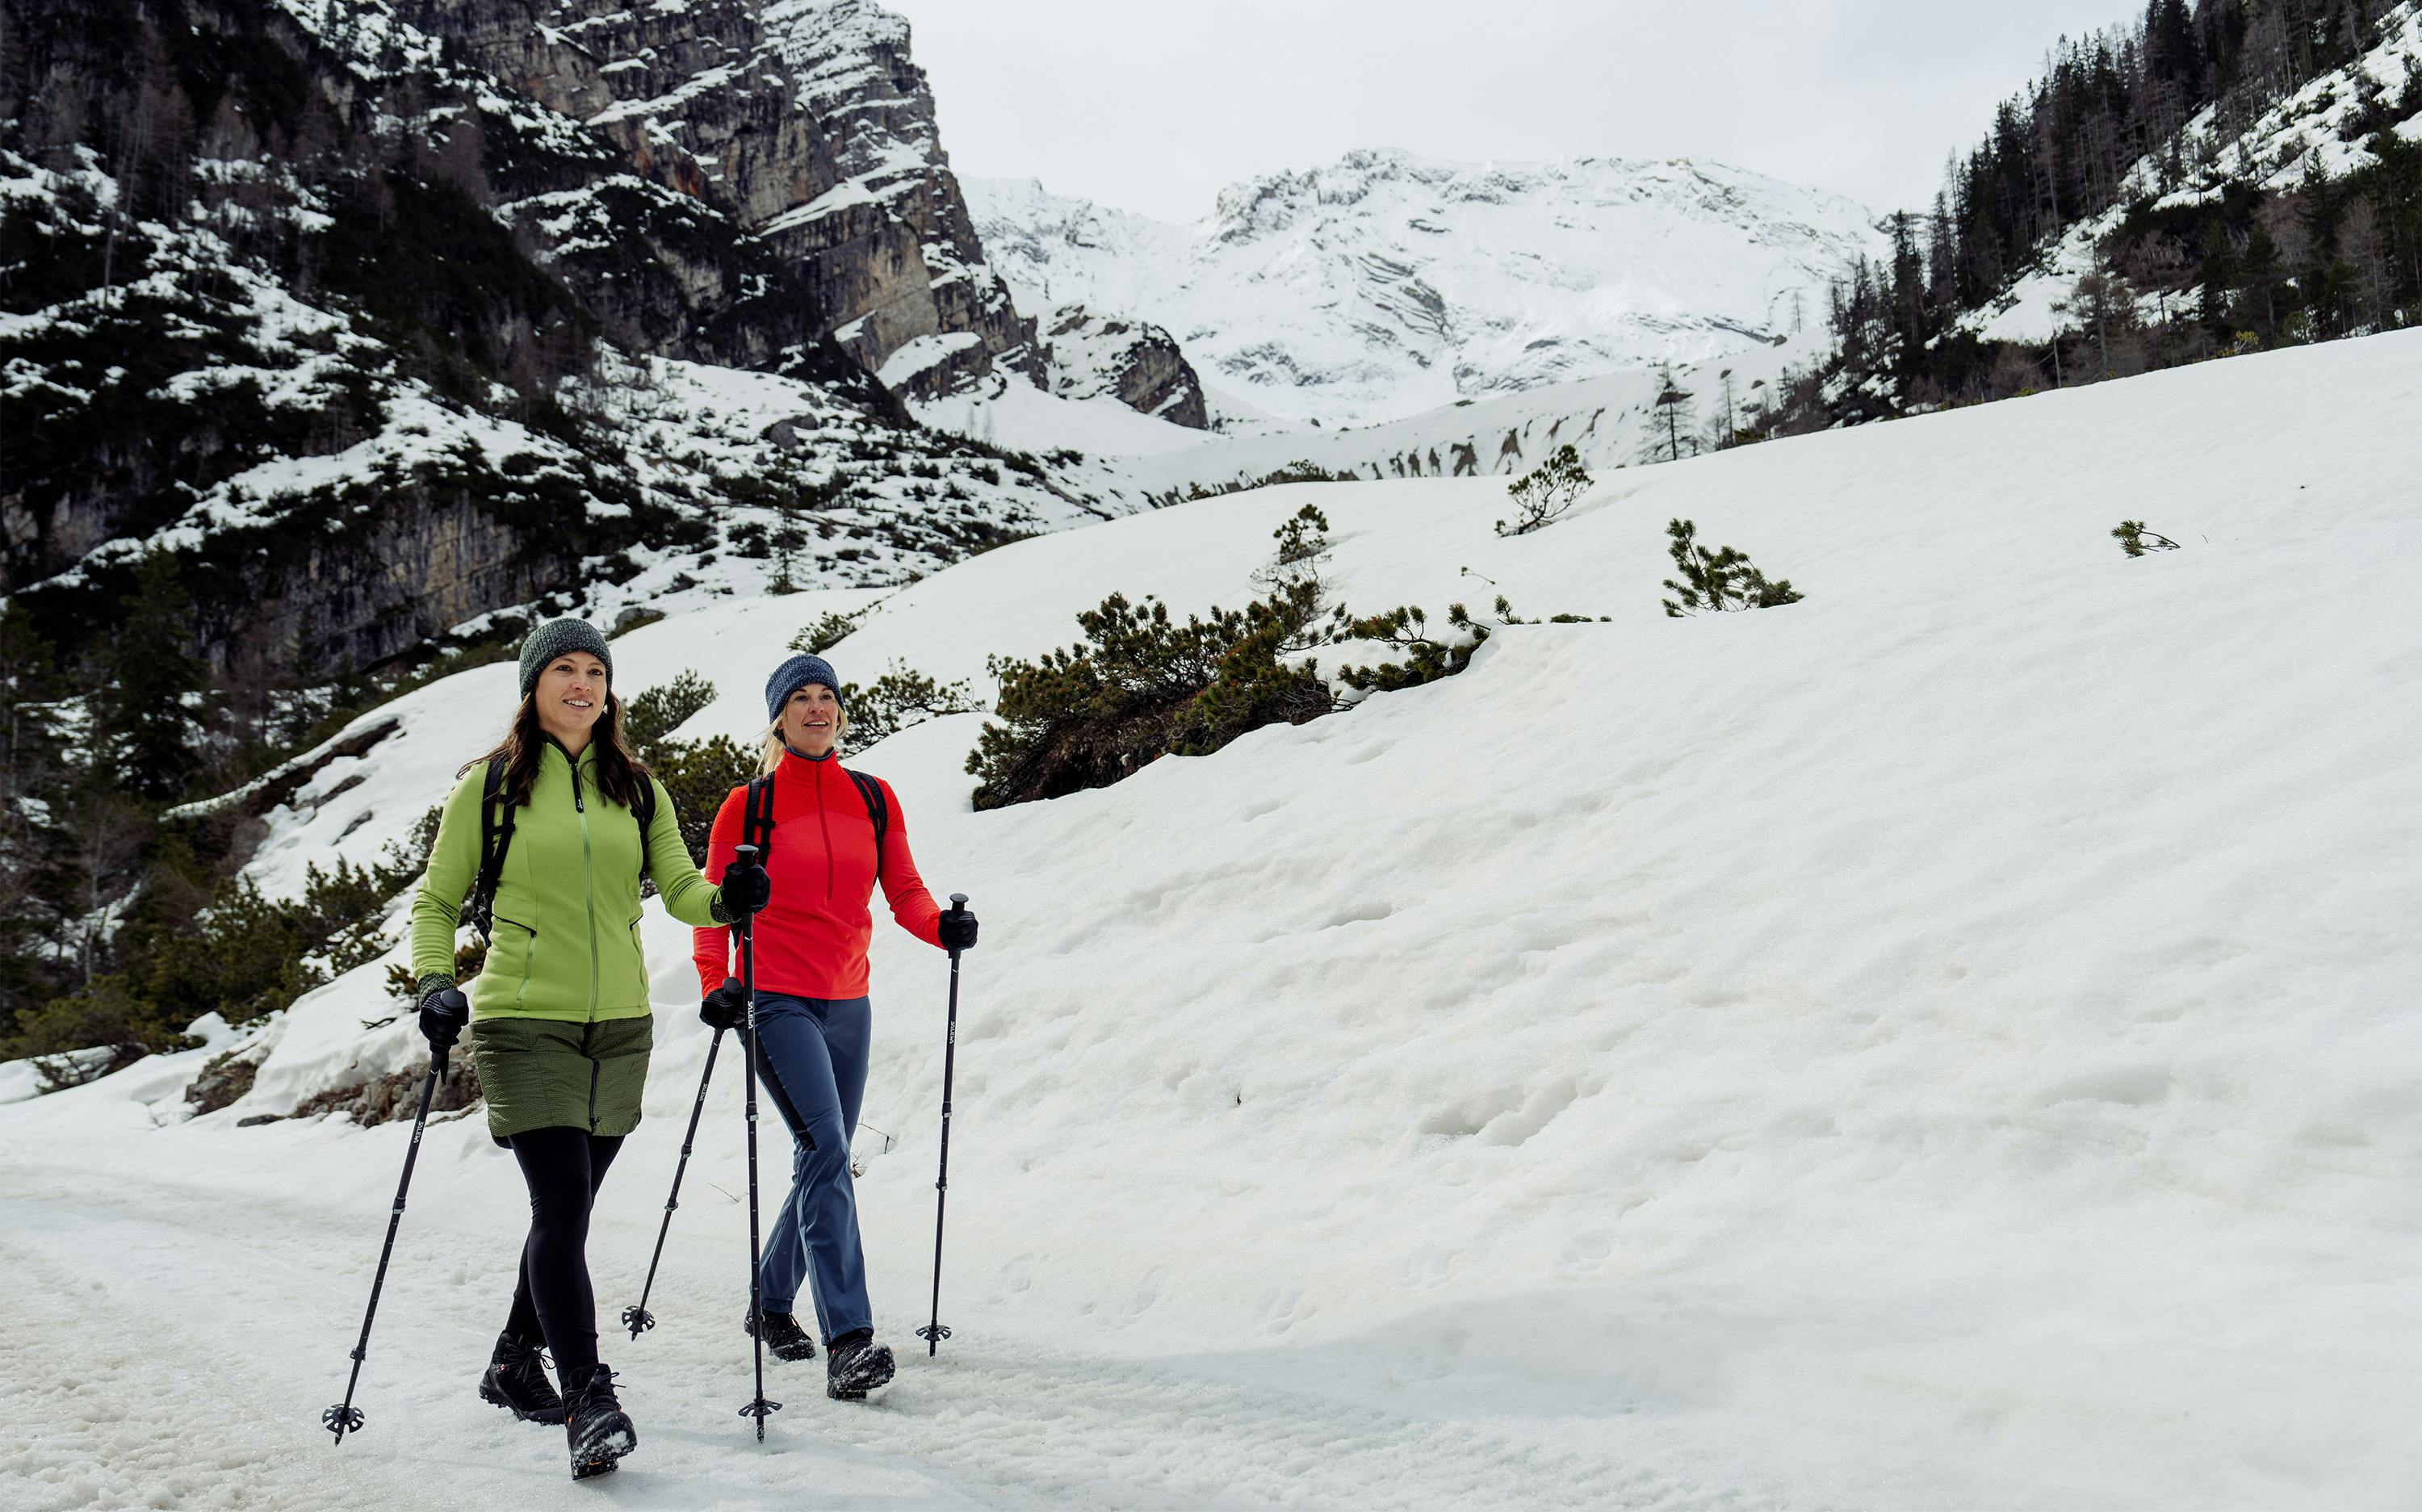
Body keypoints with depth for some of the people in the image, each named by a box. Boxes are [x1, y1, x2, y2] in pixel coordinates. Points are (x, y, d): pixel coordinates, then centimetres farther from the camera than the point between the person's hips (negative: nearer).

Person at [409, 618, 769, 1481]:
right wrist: (435, 983, -10)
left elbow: (680, 890, 3)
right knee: (563, 1205, -15)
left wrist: (726, 902, -18)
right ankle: (589, 1402, -11)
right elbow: (436, 900, 6)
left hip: (619, 1028, 4)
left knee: (566, 1210, 14)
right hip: (524, 1024, -4)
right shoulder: (489, 784, 0)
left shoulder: (636, 788, 9)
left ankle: (514, 1362, 35)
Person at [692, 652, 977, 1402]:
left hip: (847, 1003, 5)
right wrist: (715, 983, -12)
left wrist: (942, 927, -12)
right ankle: (847, 1340, -21)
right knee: (827, 1152, -19)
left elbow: (903, 889, 8)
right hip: (777, 1002, -5)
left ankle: (772, 1302, 35)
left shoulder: (874, 799, 8)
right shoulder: (748, 806, 0)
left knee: (823, 1162, 13)